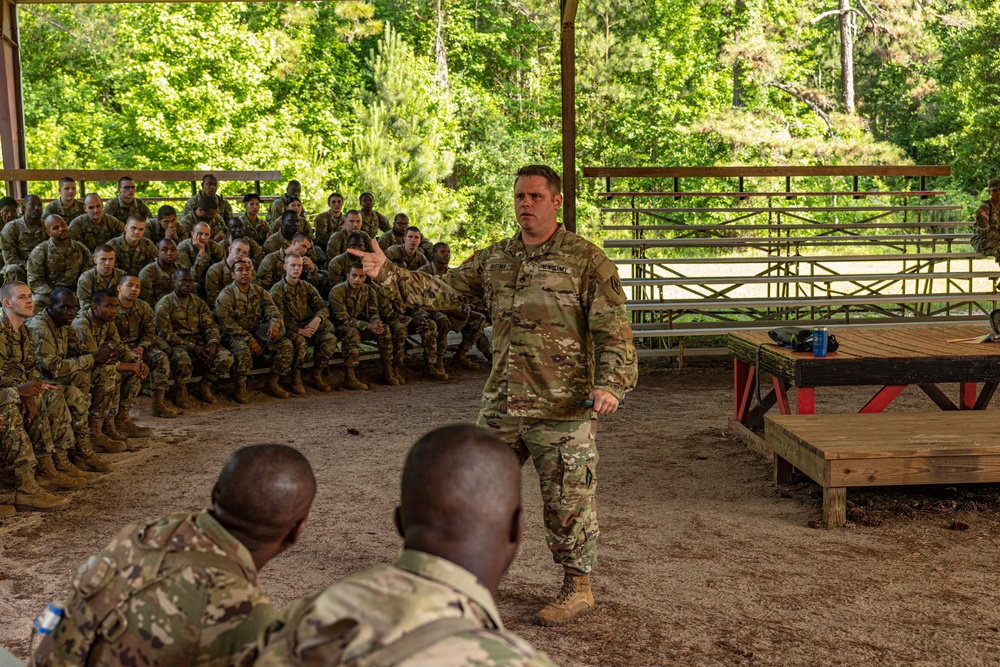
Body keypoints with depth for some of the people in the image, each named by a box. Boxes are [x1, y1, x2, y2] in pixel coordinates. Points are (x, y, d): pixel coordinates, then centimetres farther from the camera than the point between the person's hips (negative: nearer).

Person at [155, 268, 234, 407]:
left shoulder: (199, 303, 13)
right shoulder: (165, 304, -5)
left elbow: (210, 325, 8)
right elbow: (165, 334, -13)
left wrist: (213, 344, -15)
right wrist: (192, 347, -20)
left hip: (198, 342, 5)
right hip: (176, 344, -5)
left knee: (226, 357, -18)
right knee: (183, 359, -40)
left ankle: (203, 387, 6)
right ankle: (180, 391, -8)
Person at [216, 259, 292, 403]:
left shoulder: (260, 292, 9)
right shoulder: (226, 295, -9)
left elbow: (272, 311, -1)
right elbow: (227, 324, -17)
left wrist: (274, 324, -27)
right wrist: (249, 340, -23)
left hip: (256, 334, 5)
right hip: (233, 336, -5)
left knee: (285, 344, -13)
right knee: (243, 349, -39)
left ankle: (271, 383, -1)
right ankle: (239, 388, -18)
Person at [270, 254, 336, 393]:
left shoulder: (306, 287, 11)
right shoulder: (277, 289, -7)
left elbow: (323, 307, 6)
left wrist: (318, 319, -18)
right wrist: (299, 331, -24)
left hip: (306, 327, 5)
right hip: (288, 330, -5)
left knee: (330, 338, -19)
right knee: (300, 341, -37)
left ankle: (315, 376, -8)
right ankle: (296, 379, -18)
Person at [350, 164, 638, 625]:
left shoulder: (586, 259, -6)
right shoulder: (493, 260, 11)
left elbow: (613, 328, -10)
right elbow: (441, 291, 11)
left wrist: (611, 382, -23)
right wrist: (387, 273, -2)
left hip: (563, 408, -6)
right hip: (501, 402, 6)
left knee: (567, 501, 4)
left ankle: (577, 589, 20)